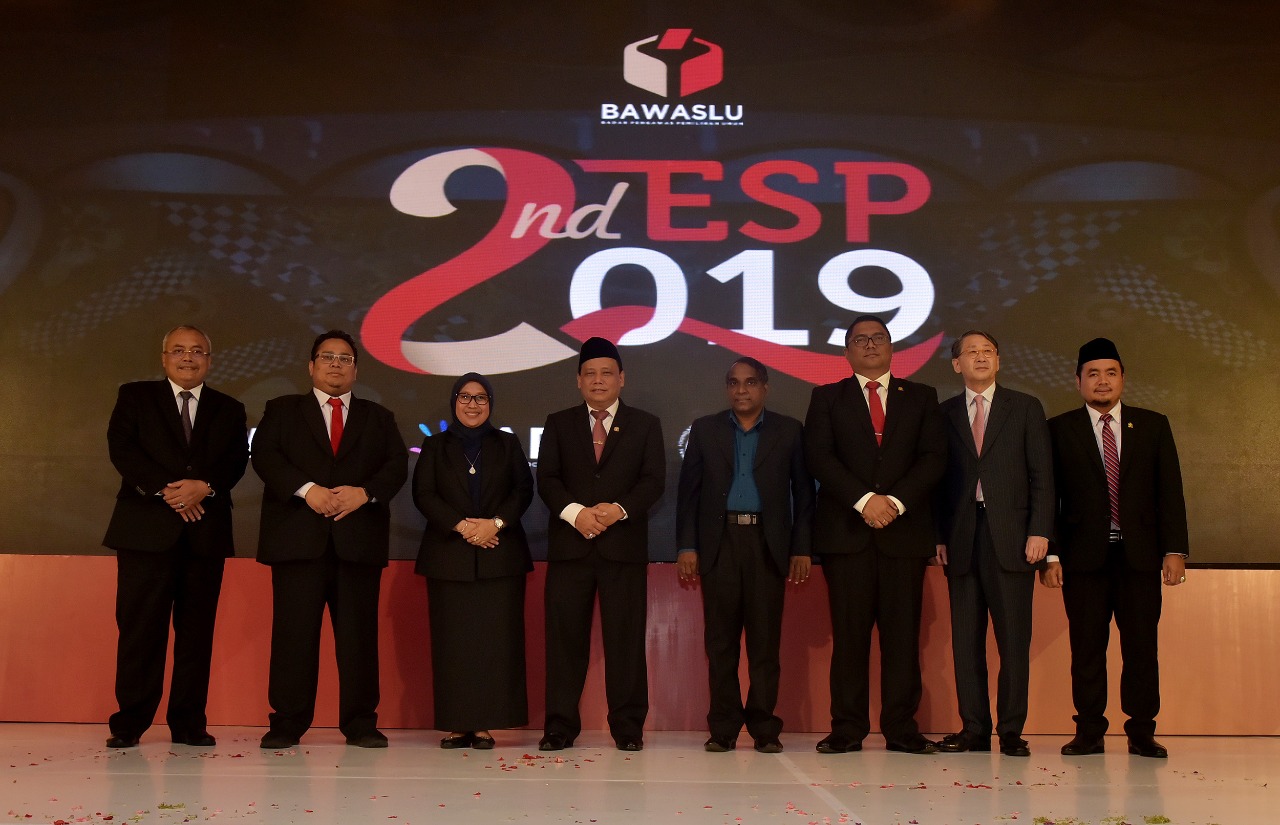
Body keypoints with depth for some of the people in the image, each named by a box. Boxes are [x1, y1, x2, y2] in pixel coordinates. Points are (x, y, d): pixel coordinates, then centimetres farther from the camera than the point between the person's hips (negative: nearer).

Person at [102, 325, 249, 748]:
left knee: (197, 629, 2)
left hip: (206, 529, 2)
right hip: (147, 527, -2)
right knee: (139, 625, -3)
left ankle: (189, 722, 8)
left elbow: (237, 460, 4)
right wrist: (165, 490, -14)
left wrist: (205, 486, -16)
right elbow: (121, 448, -2)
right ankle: (130, 722, 4)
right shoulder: (134, 396, 12)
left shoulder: (229, 410, 17)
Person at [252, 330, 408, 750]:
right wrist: (306, 489, -15)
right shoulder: (282, 411, 16)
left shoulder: (379, 418, 20)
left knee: (359, 633, 0)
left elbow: (397, 465, 7)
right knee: (294, 632, -2)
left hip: (359, 539, 1)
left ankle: (360, 723, 7)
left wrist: (364, 492, -12)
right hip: (298, 538, -1)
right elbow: (264, 455, 0)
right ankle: (288, 722, 6)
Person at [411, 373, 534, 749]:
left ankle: (485, 725, -1)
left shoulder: (508, 444, 14)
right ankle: (456, 725, 1)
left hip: (500, 554, 0)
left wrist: (495, 523, -11)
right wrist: (462, 526, -11)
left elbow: (523, 489, 5)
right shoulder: (435, 446, 12)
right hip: (449, 555, 0)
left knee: (496, 640, -5)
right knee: (452, 641, -3)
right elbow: (423, 494, 2)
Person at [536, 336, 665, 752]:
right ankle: (560, 726, 9)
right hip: (569, 544, 1)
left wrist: (619, 509, -16)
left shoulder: (645, 425, 11)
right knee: (564, 637, 2)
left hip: (624, 545, -1)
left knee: (626, 637, 1)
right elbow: (547, 479, 3)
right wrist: (575, 512, -15)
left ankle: (628, 727, 9)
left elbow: (653, 481, 1)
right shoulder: (558, 424, 13)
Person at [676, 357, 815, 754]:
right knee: (720, 640, 2)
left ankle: (764, 728, 7)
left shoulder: (788, 431, 9)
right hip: (719, 543, 1)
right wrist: (686, 546, 0)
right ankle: (723, 728, 8)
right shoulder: (705, 429, 12)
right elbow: (688, 491, 8)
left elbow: (803, 492, 6)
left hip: (768, 545, -1)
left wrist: (801, 549, -1)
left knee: (765, 640, 0)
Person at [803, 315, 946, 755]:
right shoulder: (827, 398, 12)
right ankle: (847, 728, 4)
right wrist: (864, 500, -13)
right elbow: (819, 457, -1)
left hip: (905, 529, 1)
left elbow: (933, 458, 4)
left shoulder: (921, 397, 15)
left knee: (902, 632, 0)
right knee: (849, 633, -1)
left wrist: (895, 501, -11)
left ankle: (901, 728, 5)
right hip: (846, 531, -1)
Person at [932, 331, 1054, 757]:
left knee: (1014, 638, -1)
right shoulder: (944, 414, 12)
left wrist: (1039, 531, -6)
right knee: (966, 638, 4)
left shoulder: (1025, 408, 9)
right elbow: (938, 478, 9)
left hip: (1011, 536, -1)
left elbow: (1042, 475, 4)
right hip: (961, 538, 2)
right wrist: (938, 536, 0)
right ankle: (974, 729, 11)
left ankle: (1011, 731, 6)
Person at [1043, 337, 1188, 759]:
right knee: (1086, 647, 1)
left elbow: (1170, 492, 8)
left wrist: (1175, 549, -1)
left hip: (1140, 554, 1)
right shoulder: (1059, 429, 6)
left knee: (1141, 645, 2)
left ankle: (1142, 732, 10)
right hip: (1085, 554, -1)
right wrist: (1050, 554, -5)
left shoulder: (1153, 425, 11)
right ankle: (1089, 732, 8)